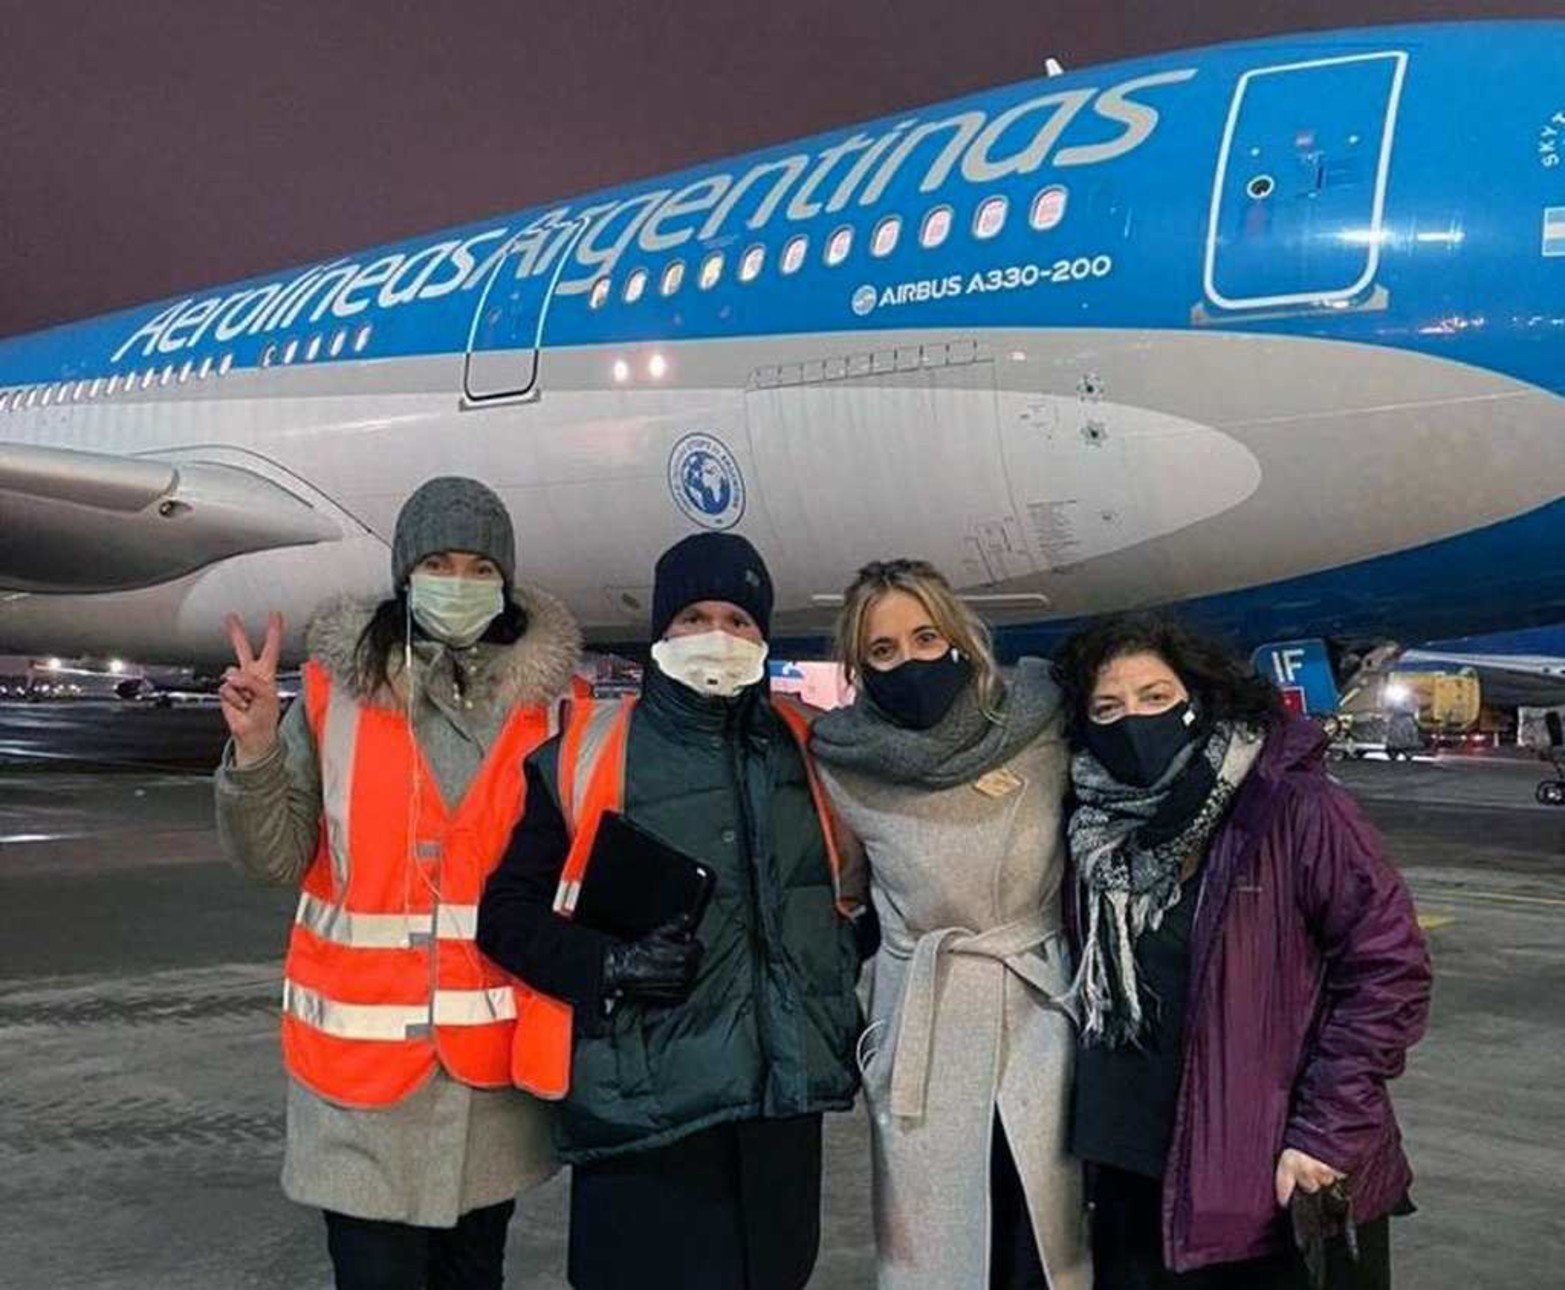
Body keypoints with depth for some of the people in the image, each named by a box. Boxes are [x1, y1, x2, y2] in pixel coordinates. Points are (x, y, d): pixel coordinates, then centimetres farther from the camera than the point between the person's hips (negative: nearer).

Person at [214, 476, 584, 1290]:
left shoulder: (548, 694, 0)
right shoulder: (339, 687, -2)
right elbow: (274, 859, -3)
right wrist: (255, 751, -16)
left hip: (497, 1045, 1)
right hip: (364, 1043, -1)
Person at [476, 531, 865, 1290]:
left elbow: (844, 889, 22)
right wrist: (608, 964, -16)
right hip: (647, 1105, -4)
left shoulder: (804, 748, 9)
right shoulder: (587, 756, -4)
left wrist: (839, 995, 9)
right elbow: (508, 912, -2)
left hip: (783, 1094, 4)